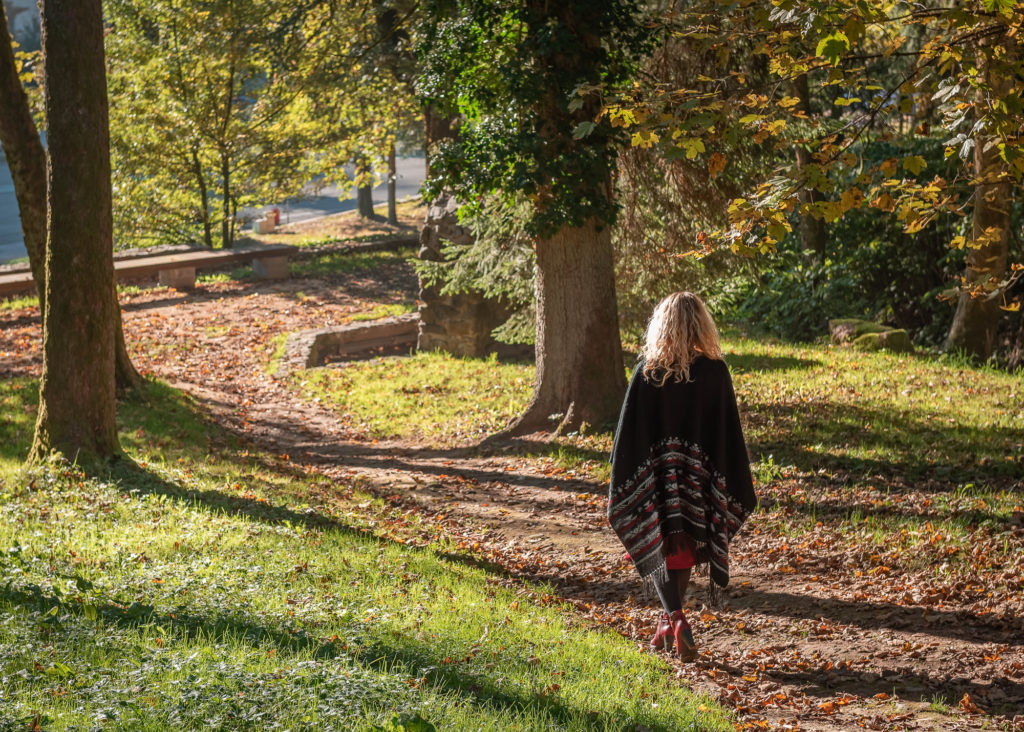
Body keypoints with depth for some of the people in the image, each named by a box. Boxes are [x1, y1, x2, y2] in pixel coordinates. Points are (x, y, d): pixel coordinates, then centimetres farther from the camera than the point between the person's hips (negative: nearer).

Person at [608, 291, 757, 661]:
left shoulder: (646, 372, -9)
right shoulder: (715, 372, -6)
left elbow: (628, 431, -7)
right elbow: (730, 434, -2)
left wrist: (622, 486, 1)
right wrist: (737, 491, 6)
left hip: (655, 477, -2)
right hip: (701, 479, 2)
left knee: (660, 551, 5)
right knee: (685, 548, 18)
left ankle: (676, 619, -17)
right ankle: (669, 623, 28)